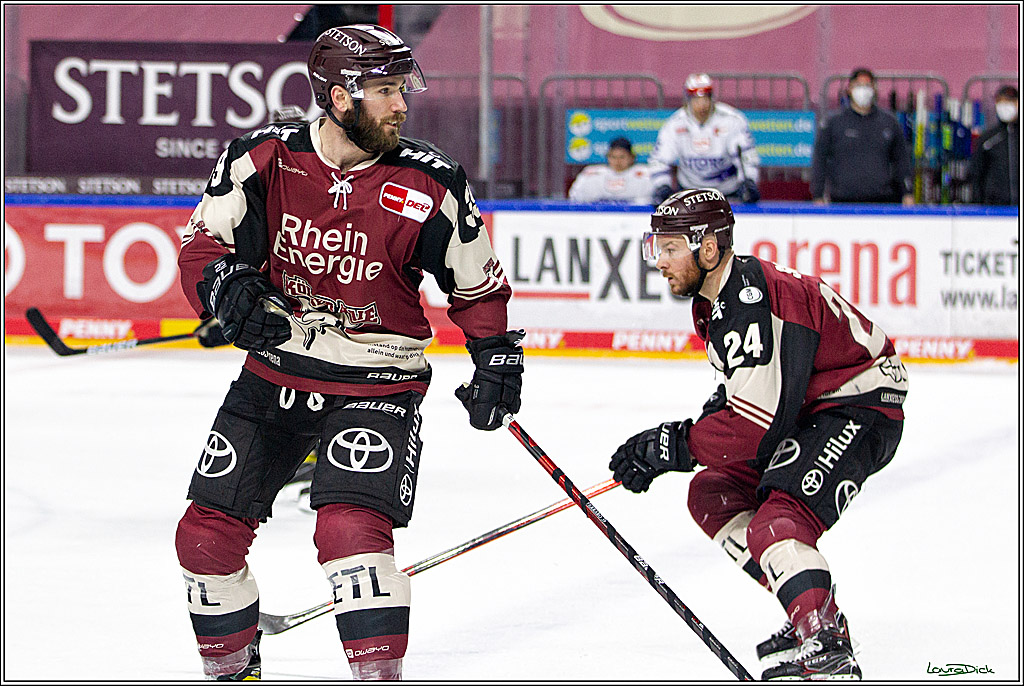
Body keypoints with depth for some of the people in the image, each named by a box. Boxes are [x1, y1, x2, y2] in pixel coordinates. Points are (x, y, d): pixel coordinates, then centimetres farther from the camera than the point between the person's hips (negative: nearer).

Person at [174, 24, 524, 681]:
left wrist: (497, 356, 3)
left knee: (351, 528, -25)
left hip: (376, 384, -3)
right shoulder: (265, 158, -10)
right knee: (206, 534, 4)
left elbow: (477, 281, 3)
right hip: (274, 373, 3)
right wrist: (227, 286, -23)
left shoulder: (430, 185, -12)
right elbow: (204, 242, -3)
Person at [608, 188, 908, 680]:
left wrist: (675, 445, -21)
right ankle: (813, 611, 9)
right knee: (712, 495, 7)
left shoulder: (754, 306, -27)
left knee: (776, 524, -27)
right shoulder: (715, 297, 6)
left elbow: (758, 427, -29)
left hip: (860, 406, -11)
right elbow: (745, 388, 21)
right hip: (806, 408, 11)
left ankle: (829, 655, -34)